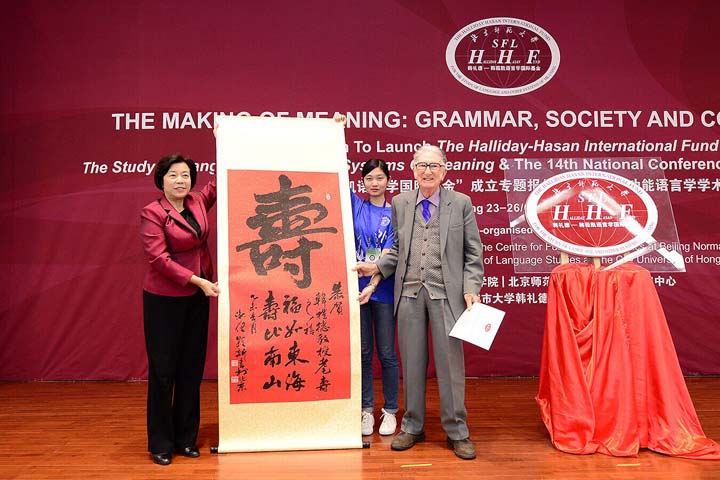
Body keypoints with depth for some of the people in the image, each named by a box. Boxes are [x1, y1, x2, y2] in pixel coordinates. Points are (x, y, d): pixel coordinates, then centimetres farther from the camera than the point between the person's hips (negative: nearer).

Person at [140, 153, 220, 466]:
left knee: (192, 369, 10)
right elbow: (158, 258, -18)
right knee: (163, 370, 3)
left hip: (197, 298, 5)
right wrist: (198, 281, -21)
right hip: (163, 299, -5)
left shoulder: (198, 203, 5)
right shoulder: (152, 212, -10)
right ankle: (160, 444, 17)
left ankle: (186, 439, 23)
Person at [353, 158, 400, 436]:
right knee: (363, 352, 9)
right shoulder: (356, 206, 8)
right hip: (356, 288, 2)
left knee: (386, 353, 6)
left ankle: (390, 411, 20)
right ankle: (366, 410, 21)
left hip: (383, 290, -2)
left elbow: (389, 254, -10)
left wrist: (372, 286, -21)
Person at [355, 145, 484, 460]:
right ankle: (412, 426, 25)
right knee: (411, 362, 9)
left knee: (450, 361, 2)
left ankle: (457, 431, 18)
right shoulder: (399, 204, 11)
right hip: (409, 292, 2)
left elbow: (473, 252, 3)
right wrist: (377, 267, 1)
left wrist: (471, 288, -6)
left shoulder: (461, 203, 4)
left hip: (446, 292, -2)